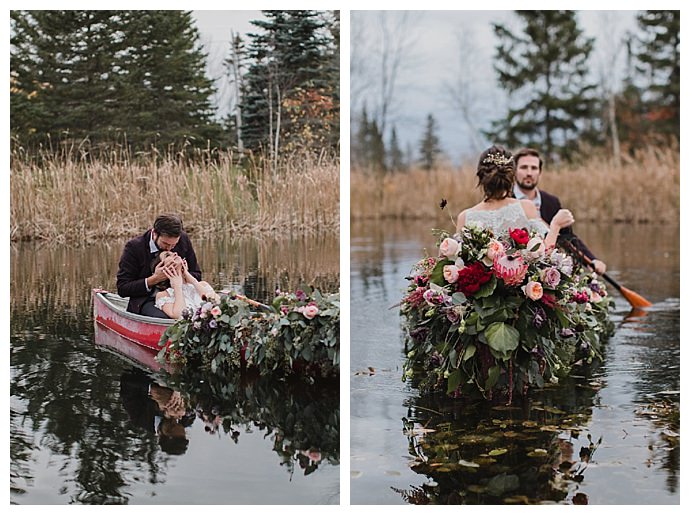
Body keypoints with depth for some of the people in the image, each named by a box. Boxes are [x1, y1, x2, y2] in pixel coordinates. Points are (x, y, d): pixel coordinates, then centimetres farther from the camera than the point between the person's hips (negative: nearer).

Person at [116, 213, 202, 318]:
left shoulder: (183, 239, 2)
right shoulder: (134, 247, -9)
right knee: (163, 319, -37)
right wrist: (154, 279, -20)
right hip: (146, 301, -3)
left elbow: (197, 276, 12)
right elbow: (122, 289, -8)